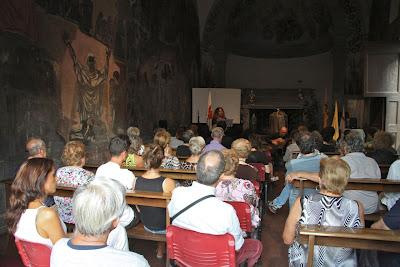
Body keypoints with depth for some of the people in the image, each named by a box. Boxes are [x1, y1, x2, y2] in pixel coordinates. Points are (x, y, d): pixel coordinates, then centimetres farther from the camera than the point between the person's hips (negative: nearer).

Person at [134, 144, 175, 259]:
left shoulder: (137, 180, -14)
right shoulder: (168, 183, -28)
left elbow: (139, 209, 0)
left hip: (146, 226, 4)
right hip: (163, 227, -4)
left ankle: (161, 249, 38)